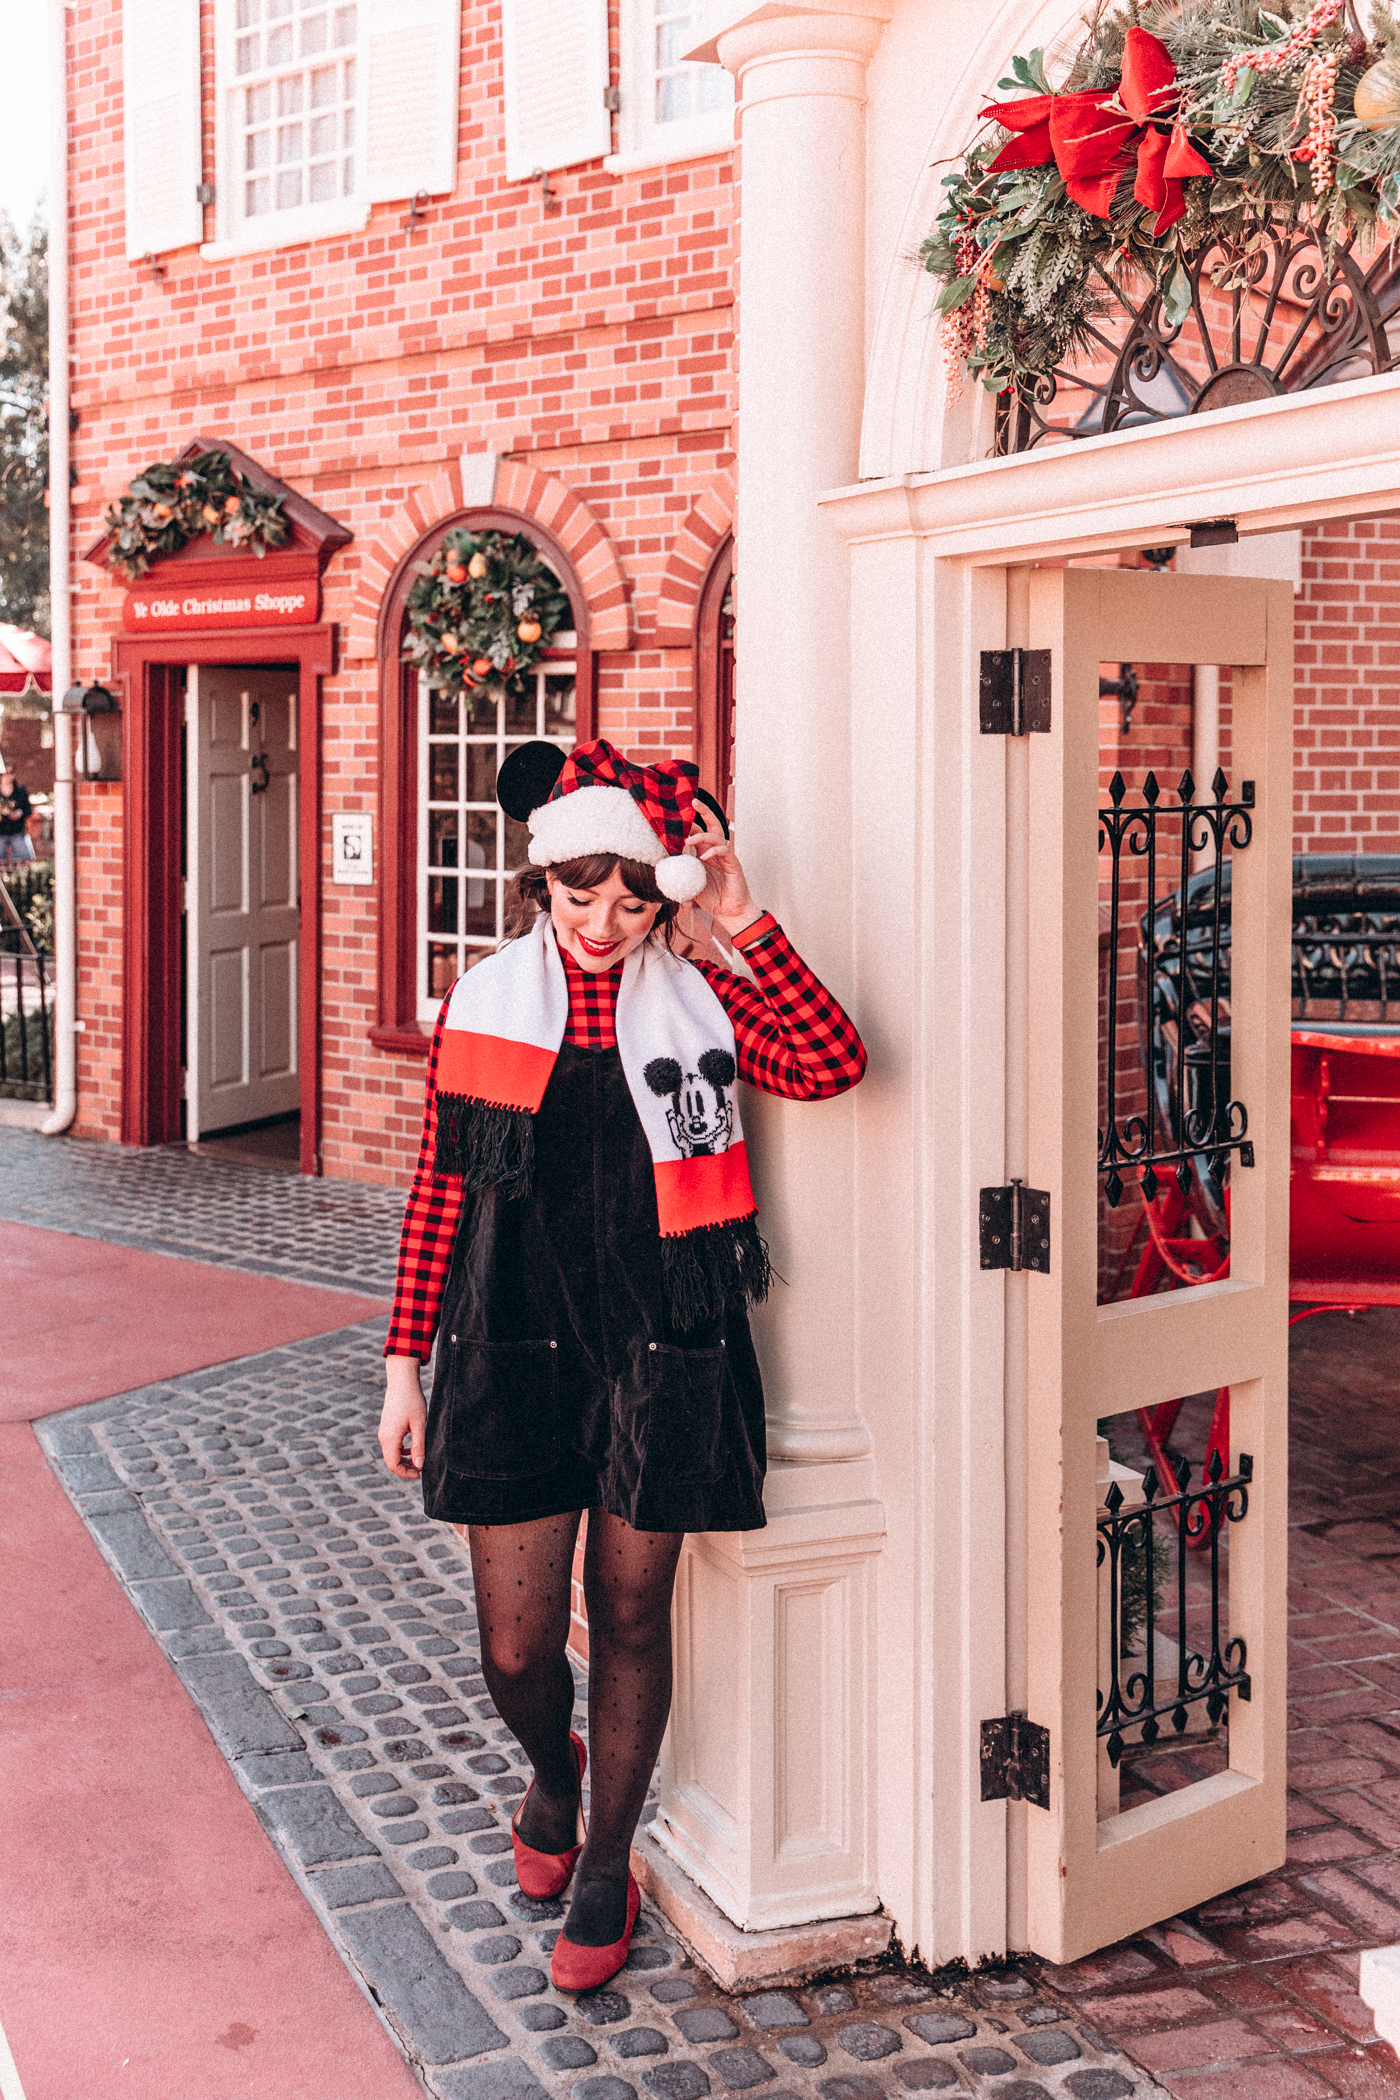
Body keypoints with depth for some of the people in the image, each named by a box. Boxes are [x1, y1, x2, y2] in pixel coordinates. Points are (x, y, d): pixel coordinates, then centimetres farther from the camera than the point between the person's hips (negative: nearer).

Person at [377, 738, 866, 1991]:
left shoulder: (698, 1003, 2)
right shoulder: (484, 1005, 3)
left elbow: (834, 1065, -16)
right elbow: (441, 1193, 6)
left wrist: (746, 923, -17)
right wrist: (405, 1364, 4)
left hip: (661, 1362, 0)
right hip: (515, 1356, 1)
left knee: (630, 1619, 10)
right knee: (517, 1643, 4)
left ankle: (606, 1864, 31)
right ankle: (553, 1775, 39)